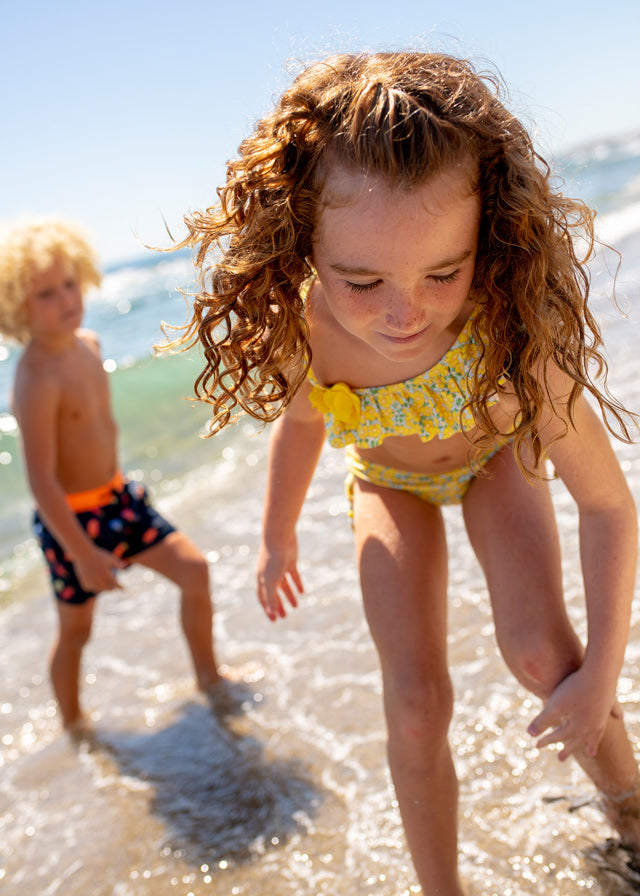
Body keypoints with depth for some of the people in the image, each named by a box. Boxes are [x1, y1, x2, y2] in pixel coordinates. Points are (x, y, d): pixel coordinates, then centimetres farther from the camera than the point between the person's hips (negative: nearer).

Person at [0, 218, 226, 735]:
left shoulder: (88, 345, 0)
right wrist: (82, 553, -24)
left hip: (118, 497, 7)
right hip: (70, 518, -7)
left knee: (194, 569, 6)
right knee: (76, 629, 9)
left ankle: (208, 676, 27)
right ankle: (73, 725, 34)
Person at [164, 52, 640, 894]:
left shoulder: (510, 328, -42)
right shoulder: (294, 335, -35)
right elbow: (301, 419, -9)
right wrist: (278, 536, 6)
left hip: (493, 453, -1)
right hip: (390, 481, 2)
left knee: (540, 653, -19)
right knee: (415, 704, -6)